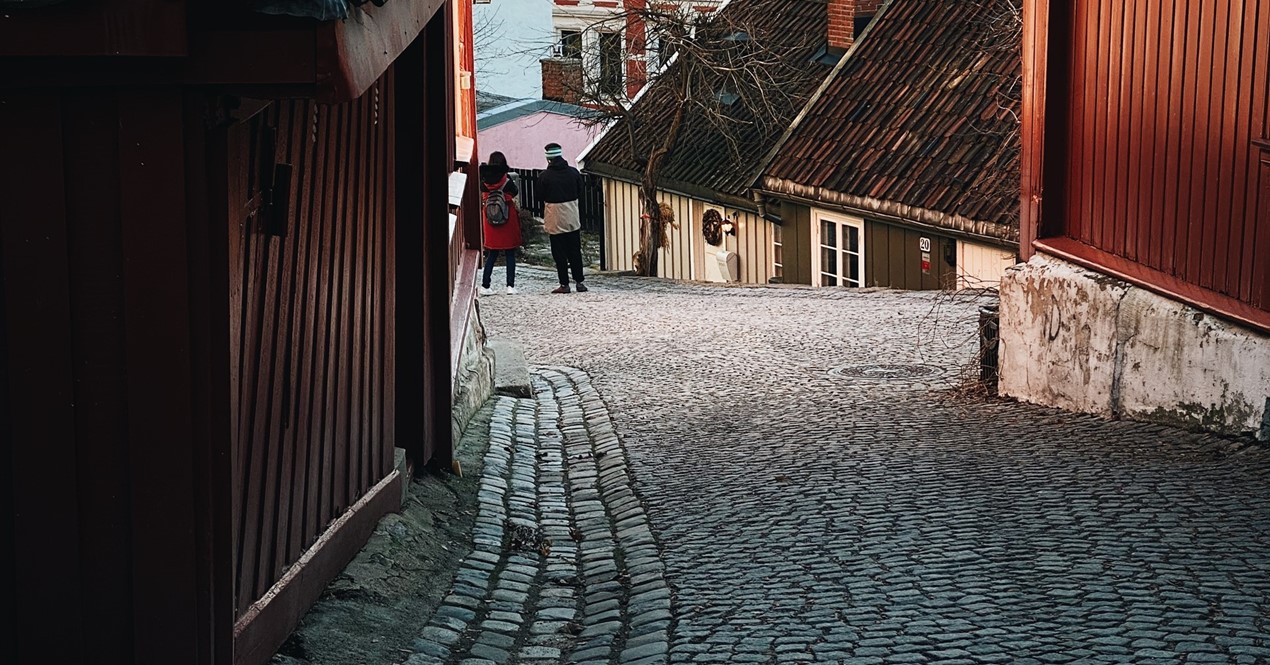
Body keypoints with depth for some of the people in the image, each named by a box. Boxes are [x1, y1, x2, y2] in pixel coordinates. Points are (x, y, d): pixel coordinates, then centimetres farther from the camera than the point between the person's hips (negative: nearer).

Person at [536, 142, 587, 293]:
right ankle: (579, 282, 11)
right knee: (575, 251, 11)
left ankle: (564, 284, 2)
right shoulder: (573, 172, -3)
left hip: (554, 220, -3)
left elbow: (540, 196, -1)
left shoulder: (544, 176, -12)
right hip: (572, 217, 3)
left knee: (559, 253, 3)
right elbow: (580, 192, 8)